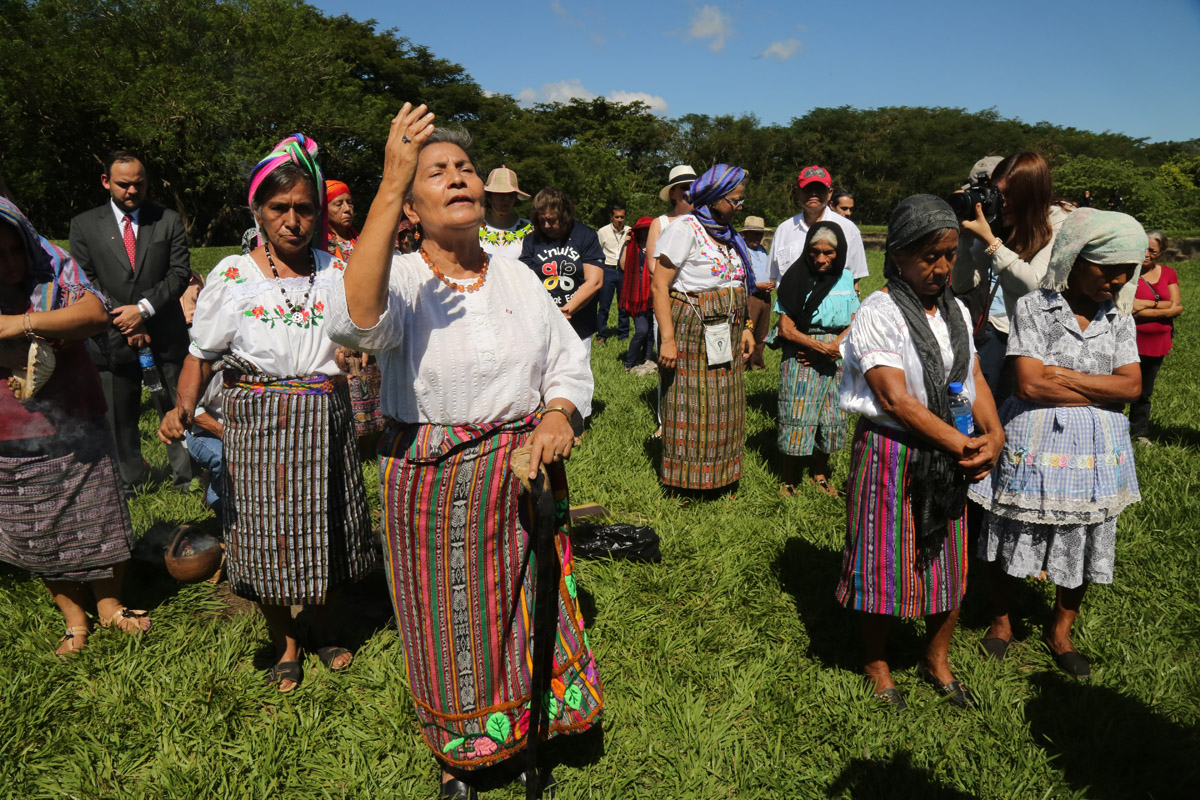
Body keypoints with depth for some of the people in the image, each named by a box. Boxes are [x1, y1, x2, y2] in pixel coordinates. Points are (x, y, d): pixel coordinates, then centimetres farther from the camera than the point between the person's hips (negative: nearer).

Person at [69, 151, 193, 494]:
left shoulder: (169, 221, 6)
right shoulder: (84, 225, 7)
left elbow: (180, 273, -1)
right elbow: (85, 284, 2)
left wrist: (144, 308, -12)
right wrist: (125, 323, -8)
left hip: (166, 335, 0)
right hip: (115, 338, 1)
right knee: (119, 416, 9)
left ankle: (185, 475, 20)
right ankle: (130, 480, 24)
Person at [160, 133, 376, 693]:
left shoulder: (336, 272, 3)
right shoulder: (232, 276, -4)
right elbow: (201, 353, -2)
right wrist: (183, 407, -19)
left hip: (326, 420, 2)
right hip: (258, 425, -2)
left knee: (327, 526, 12)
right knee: (268, 531, 6)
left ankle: (325, 624, 39)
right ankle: (285, 641, 31)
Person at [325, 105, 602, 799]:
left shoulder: (517, 276, 5)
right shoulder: (401, 279, -10)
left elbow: (569, 360, 10)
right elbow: (357, 321, -34)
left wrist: (559, 415, -12)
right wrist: (388, 190, -37)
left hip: (520, 477, 4)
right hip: (433, 482, -3)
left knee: (527, 613, 16)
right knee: (453, 629, 12)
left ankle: (527, 743, 44)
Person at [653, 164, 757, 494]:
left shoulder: (728, 233, 14)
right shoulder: (685, 228, -9)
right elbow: (660, 285, -15)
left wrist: (744, 327, 11)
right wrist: (668, 339, -21)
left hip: (726, 334, 7)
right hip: (691, 330, -7)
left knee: (723, 404, 10)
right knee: (690, 405, -2)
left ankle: (719, 476, 22)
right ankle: (686, 479, 12)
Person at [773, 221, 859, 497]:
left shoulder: (845, 278, 8)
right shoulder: (797, 278, -5)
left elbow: (853, 324, 8)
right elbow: (786, 329, -9)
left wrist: (836, 345, -10)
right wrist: (821, 347, -13)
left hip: (836, 360, 4)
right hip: (801, 358, -4)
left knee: (831, 418, 8)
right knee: (797, 417, -5)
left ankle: (819, 475, 27)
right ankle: (787, 481, 9)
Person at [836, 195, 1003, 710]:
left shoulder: (956, 311, 9)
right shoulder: (878, 314, -13)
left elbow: (975, 378, 8)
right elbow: (895, 400, -19)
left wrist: (992, 435, -10)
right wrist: (960, 444, -19)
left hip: (951, 456, 6)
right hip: (892, 455, -6)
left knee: (950, 562, 15)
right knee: (885, 562, 5)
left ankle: (937, 660, 36)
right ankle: (877, 665, 27)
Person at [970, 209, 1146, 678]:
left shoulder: (1120, 319, 5)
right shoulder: (1034, 308, -9)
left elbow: (1132, 385, -5)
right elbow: (1030, 384, -18)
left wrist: (1064, 376, -15)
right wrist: (1103, 390, -12)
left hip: (1095, 447, 4)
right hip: (1034, 442, -4)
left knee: (1083, 544, 14)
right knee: (1013, 537, 10)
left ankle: (1060, 631, 36)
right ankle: (1001, 621, 33)